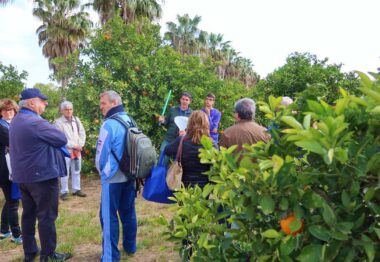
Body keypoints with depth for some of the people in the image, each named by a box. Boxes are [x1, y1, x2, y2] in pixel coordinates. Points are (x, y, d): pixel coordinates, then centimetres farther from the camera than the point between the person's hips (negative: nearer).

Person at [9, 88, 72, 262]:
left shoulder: (15, 121, 10)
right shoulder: (36, 122, -21)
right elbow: (62, 139, -16)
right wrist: (49, 138, 3)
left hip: (23, 176, 9)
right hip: (42, 175, -9)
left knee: (28, 214, 16)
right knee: (46, 216, 1)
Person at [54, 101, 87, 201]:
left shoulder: (76, 120, 9)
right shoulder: (58, 122, -9)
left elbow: (82, 133, 9)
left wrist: (80, 145, -6)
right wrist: (74, 145, -15)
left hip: (77, 150, 6)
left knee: (76, 171, 13)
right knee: (65, 173, 0)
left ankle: (76, 189, 24)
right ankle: (64, 192, 10)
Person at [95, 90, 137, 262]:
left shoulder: (109, 124, -16)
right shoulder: (130, 121, 6)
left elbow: (101, 153, -12)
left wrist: (102, 171, 6)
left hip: (113, 177, -7)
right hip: (130, 175, 7)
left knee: (108, 216, 1)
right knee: (128, 212, 16)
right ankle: (130, 247, 28)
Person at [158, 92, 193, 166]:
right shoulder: (172, 109, 4)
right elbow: (167, 123, 11)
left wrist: (186, 133, -25)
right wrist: (163, 121, -11)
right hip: (168, 140, 1)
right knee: (162, 161, 2)